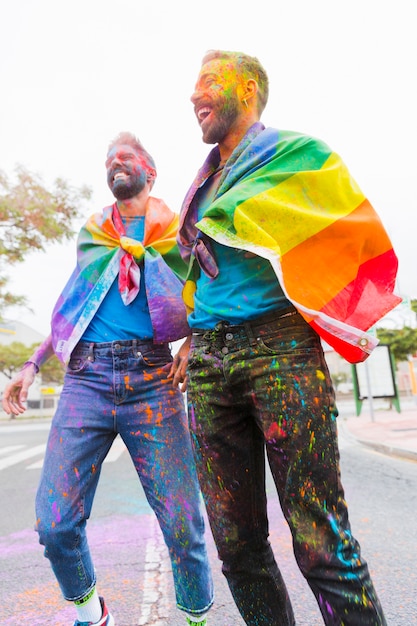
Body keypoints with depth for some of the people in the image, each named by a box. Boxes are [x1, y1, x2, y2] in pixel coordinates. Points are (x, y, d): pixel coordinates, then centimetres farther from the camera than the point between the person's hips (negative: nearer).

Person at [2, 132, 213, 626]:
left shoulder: (178, 233, 11)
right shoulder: (90, 234, 19)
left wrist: (193, 345, -5)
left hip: (152, 380, -2)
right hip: (86, 377, 3)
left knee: (182, 526, -3)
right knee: (54, 524, -1)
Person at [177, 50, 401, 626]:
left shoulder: (295, 151, 8)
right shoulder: (206, 183, 26)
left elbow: (356, 235, 1)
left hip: (279, 346, -6)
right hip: (207, 362, 6)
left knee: (322, 544, -4)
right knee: (238, 547, 10)